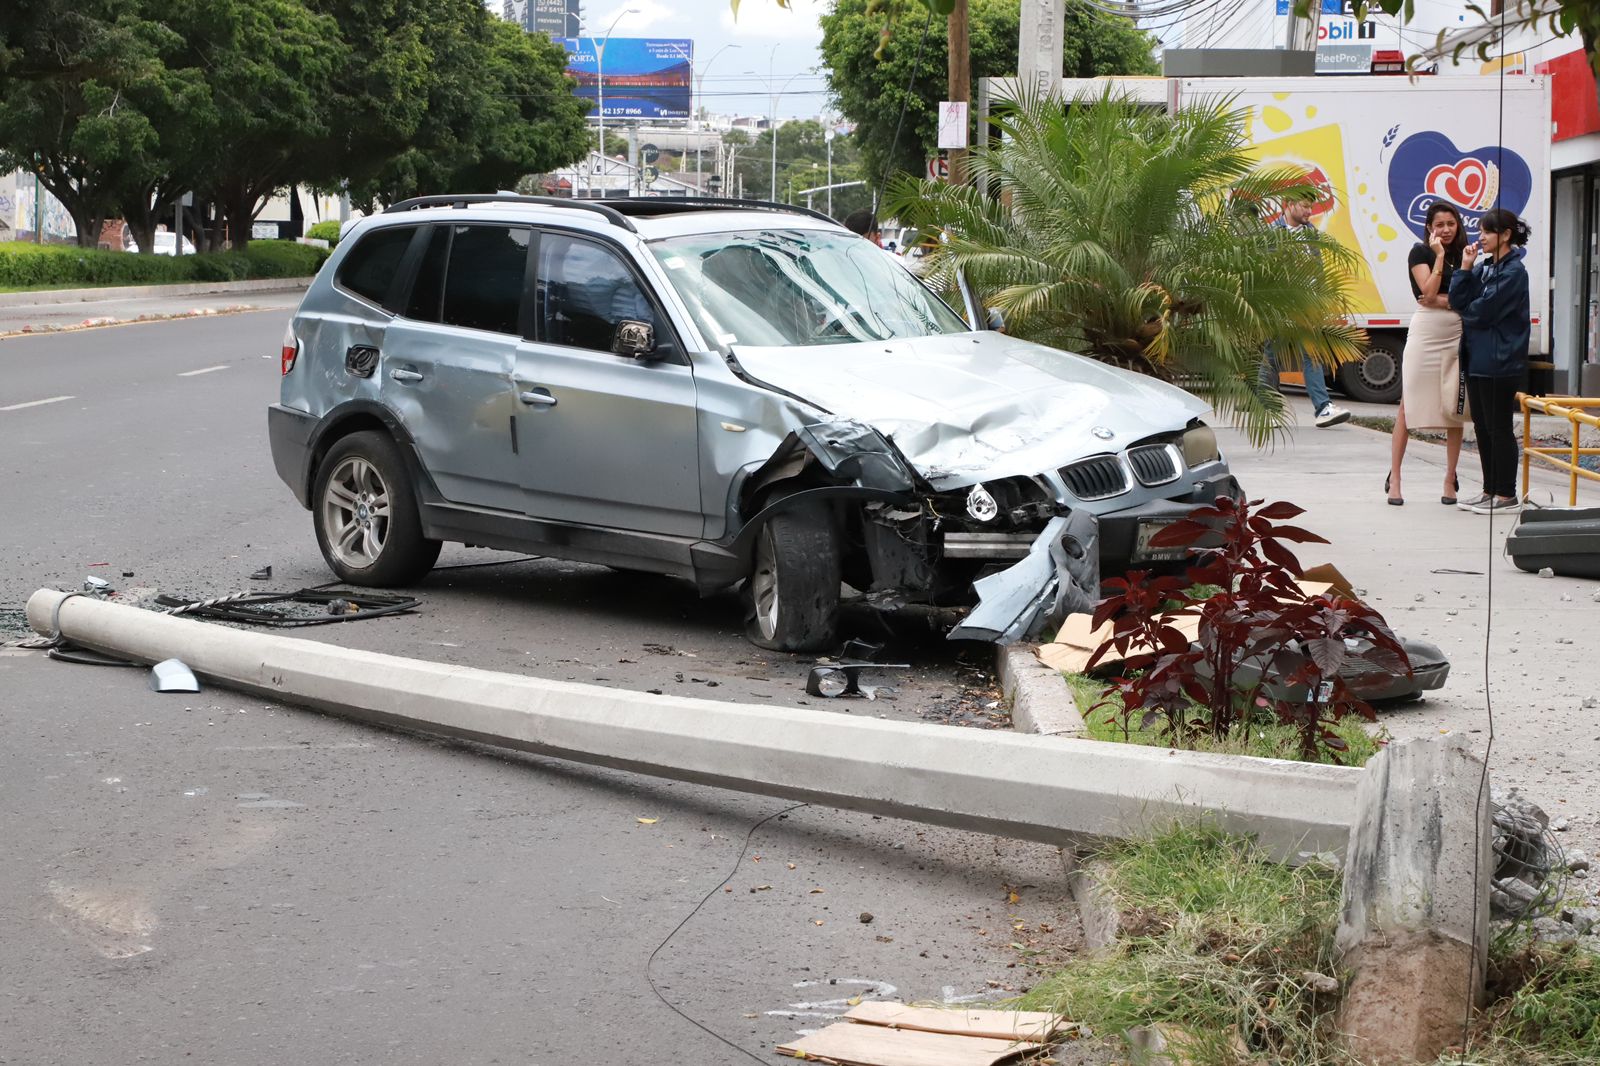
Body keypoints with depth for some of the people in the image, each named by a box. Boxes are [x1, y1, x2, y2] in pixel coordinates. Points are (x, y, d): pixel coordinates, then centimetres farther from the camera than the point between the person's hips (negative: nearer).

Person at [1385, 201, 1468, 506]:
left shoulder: (1463, 254, 11)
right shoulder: (1420, 253, -1)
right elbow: (1429, 292, -14)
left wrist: (1440, 301, -13)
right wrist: (1440, 255, -14)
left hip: (1457, 336, 4)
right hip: (1425, 334, -4)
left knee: (1455, 409, 5)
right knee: (1408, 406, -3)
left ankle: (1450, 480, 12)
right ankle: (1394, 478, 1)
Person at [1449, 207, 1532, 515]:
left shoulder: (1513, 272, -13)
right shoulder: (1483, 267, 13)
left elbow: (1483, 312, -17)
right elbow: (1458, 300, 4)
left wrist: (1466, 312, 3)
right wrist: (1465, 267, -4)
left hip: (1499, 362, -9)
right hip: (1478, 357, 9)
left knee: (1498, 428, -4)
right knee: (1482, 427, 12)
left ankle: (1507, 496, 2)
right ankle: (1491, 491, 20)